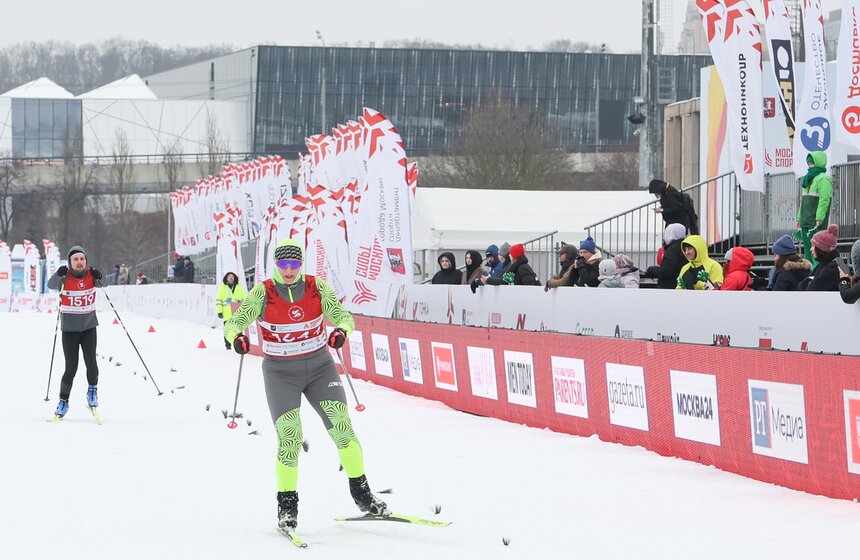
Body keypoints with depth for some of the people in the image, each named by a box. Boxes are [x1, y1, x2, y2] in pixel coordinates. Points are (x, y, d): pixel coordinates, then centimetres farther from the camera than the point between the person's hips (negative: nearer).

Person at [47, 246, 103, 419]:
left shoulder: (90, 275, 0)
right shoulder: (65, 278, -10)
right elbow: (51, 285, -22)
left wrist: (98, 278, -21)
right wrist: (59, 275, -41)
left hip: (89, 327, 2)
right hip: (70, 328, -2)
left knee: (90, 361, -15)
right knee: (71, 368, -1)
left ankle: (92, 390, 10)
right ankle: (63, 400, 15)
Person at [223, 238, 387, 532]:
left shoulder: (317, 287, -5)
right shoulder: (262, 293, -10)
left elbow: (342, 315, -6)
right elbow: (235, 322, -15)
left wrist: (341, 330, -31)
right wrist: (237, 336, -39)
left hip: (319, 366, 2)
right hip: (280, 372, -2)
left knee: (341, 424, -12)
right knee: (290, 436, -17)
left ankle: (361, 493, 2)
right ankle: (287, 504, -1)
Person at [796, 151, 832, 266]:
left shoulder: (823, 179, -9)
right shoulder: (808, 179, 20)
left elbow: (824, 200, -18)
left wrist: (819, 219, -23)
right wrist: (799, 218, 20)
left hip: (816, 223, -10)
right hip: (806, 223, 10)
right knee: (807, 250, 12)